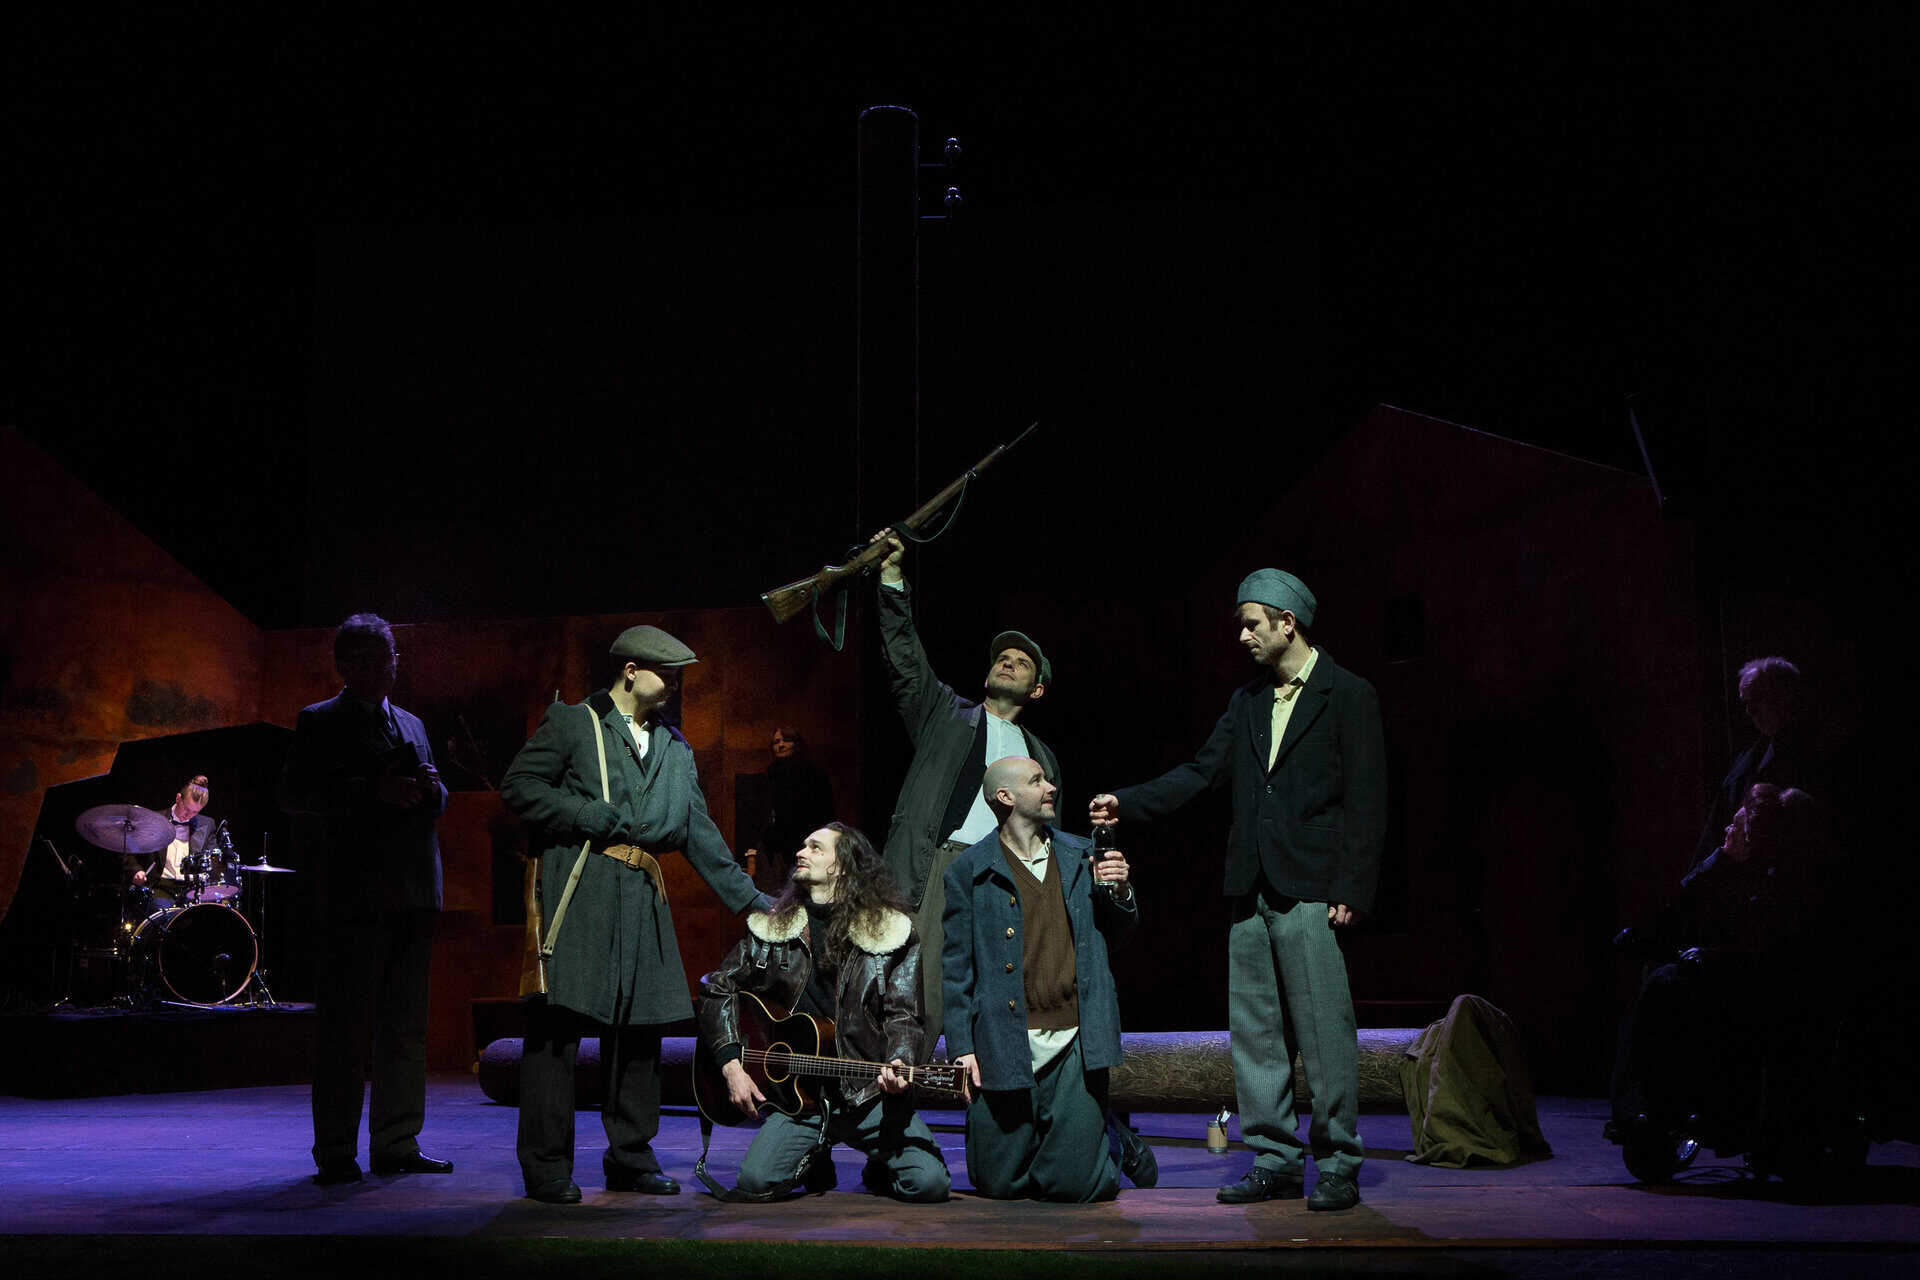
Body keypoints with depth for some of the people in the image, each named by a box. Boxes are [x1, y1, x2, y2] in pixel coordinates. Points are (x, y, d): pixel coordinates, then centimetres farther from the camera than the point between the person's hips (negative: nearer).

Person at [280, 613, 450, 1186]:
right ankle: (335, 1153, 1)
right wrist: (374, 791, -18)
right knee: (345, 1025, -5)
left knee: (406, 1025, 8)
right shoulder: (319, 722, 4)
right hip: (353, 895, -6)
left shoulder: (411, 725, 22)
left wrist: (430, 788, -1)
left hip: (413, 895, 6)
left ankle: (397, 1145, 14)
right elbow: (294, 794, -8)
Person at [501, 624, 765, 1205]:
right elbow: (518, 786, -3)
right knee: (559, 1023, -8)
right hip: (578, 890, -6)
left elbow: (700, 831, 22)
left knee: (641, 1027, 6)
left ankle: (630, 1156, 18)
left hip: (644, 897, 6)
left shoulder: (675, 748, 23)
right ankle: (546, 1167, -2)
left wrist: (751, 899, 16)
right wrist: (597, 817, -9)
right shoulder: (571, 723, 6)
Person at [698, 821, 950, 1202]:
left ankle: (881, 1169, 17)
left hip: (870, 1093, -1)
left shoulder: (893, 932, 1)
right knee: (756, 1180, -22)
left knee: (928, 1183, -21)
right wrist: (731, 1064, 0)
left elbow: (904, 1015, -3)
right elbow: (719, 989, 12)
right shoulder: (772, 930, 9)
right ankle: (814, 1156, 14)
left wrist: (898, 1064, -24)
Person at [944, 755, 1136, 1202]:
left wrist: (1120, 892, -2)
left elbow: (1116, 930, 21)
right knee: (1000, 1183, 2)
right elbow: (956, 966, 3)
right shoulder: (968, 872, 2)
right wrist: (961, 1048, -3)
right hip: (1006, 1045, -1)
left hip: (1076, 1043, 1)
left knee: (1074, 1184, -6)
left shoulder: (1082, 856, 11)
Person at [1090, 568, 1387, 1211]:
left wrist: (1349, 891, -12)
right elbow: (1201, 772, 15)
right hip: (1250, 892, 7)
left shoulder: (1349, 696, -2)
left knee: (1324, 1030, -5)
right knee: (1253, 1028, 8)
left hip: (1310, 892, -7)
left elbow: (1366, 803, -6)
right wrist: (1126, 802, 4)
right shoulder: (1247, 701, 17)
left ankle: (1337, 1166, 5)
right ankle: (1275, 1159, 17)